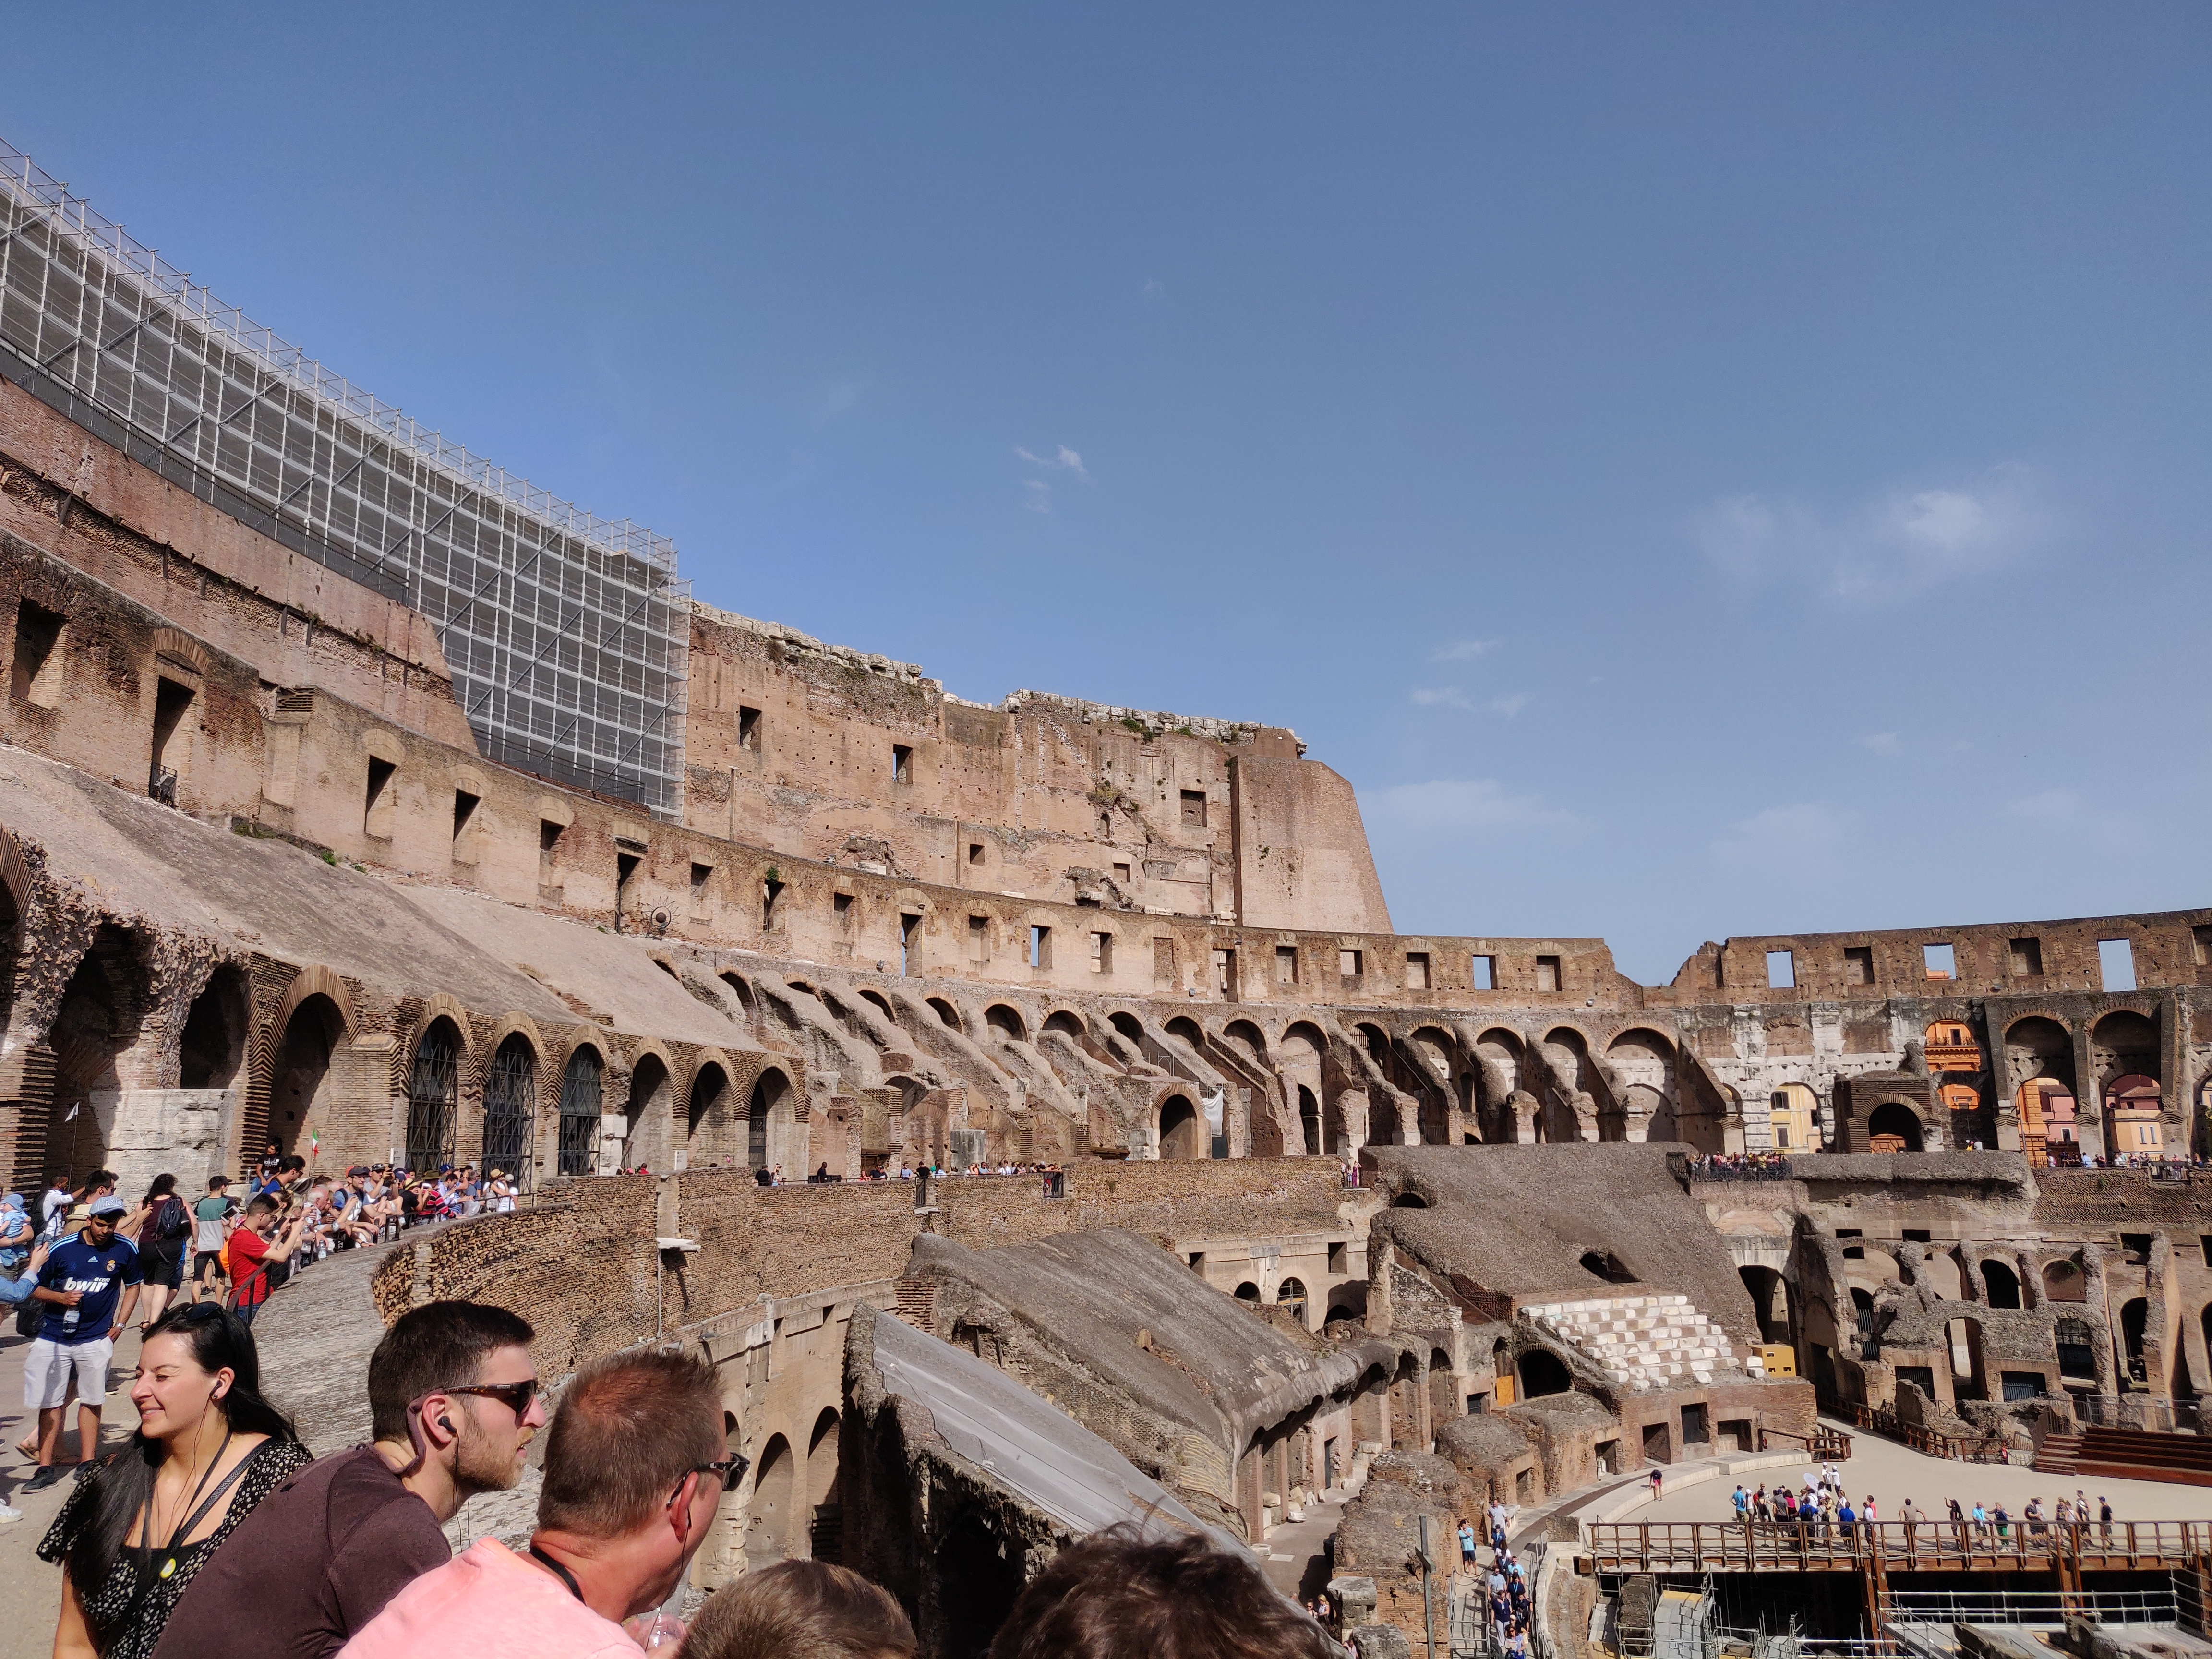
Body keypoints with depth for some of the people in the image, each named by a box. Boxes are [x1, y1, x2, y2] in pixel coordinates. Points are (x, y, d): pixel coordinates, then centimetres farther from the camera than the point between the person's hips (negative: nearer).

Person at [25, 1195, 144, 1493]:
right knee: (50, 1403, 3)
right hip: (53, 1339, 0)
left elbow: (132, 1286, 13)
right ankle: (46, 1468, 11)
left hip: (96, 1339, 0)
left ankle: (88, 1464, 16)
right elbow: (35, 1288, 3)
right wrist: (59, 1297, -17)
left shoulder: (124, 1250, -2)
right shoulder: (61, 1249, -5)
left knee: (91, 1401, 7)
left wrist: (119, 1325, 6)